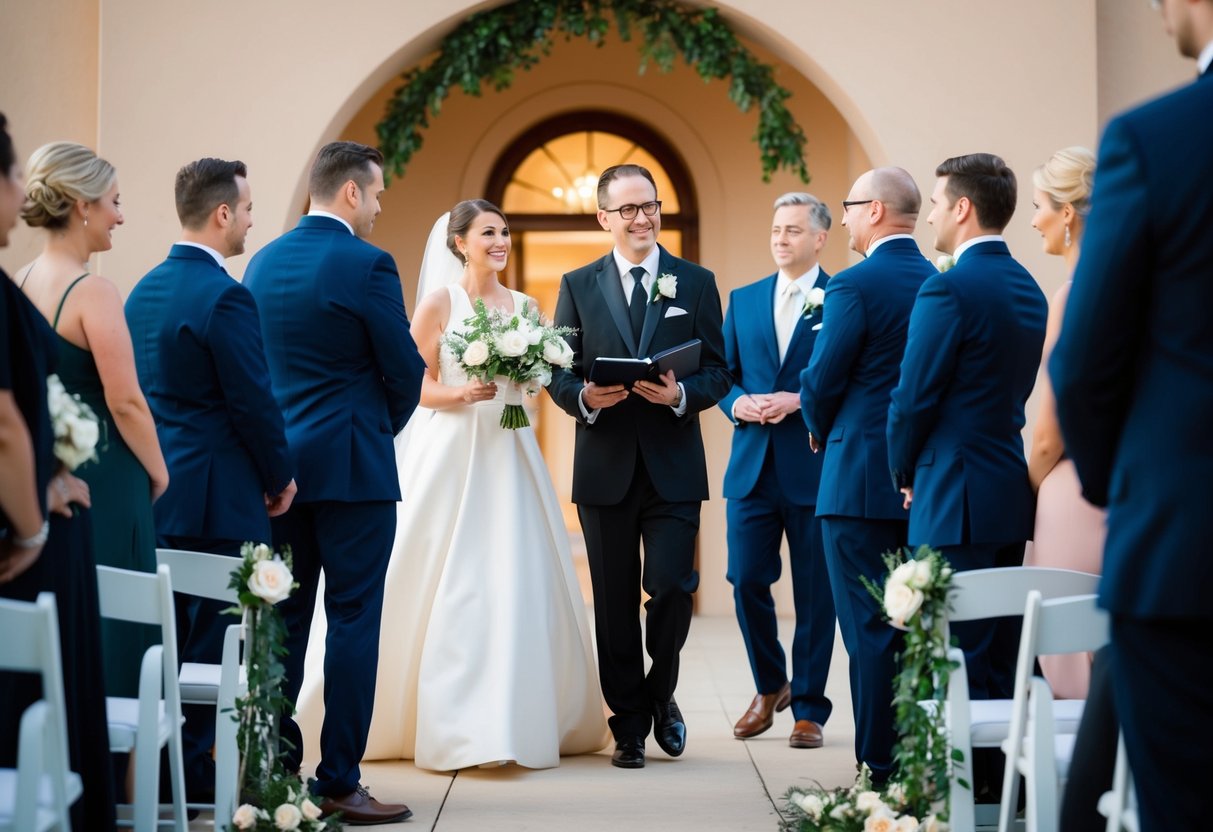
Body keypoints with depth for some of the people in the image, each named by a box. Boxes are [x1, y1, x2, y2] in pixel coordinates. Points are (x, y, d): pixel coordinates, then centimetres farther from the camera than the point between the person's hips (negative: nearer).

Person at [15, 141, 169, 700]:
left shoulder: (18, 285, 7)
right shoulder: (93, 293, -16)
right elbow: (125, 402, -16)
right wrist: (158, 472, -3)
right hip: (101, 480, -8)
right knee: (109, 629, -1)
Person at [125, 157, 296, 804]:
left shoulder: (144, 290, 10)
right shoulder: (225, 296, -17)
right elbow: (254, 402, -17)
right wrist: (280, 478, -3)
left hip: (157, 487, 9)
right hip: (218, 495, -9)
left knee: (169, 633, 15)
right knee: (213, 633, -1)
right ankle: (191, 769, 3)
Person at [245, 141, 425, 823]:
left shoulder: (263, 262, 8)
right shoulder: (367, 265, -12)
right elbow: (406, 369, -9)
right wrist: (386, 425, 11)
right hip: (352, 466, -7)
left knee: (283, 620, 12)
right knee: (353, 620, -2)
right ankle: (340, 783, -1)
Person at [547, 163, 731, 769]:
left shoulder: (696, 283, 7)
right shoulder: (578, 286, 8)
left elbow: (719, 372, 4)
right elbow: (559, 374, 5)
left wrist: (681, 394, -16)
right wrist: (584, 398, -16)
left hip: (672, 468, -1)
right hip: (605, 468, 1)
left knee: (671, 587, -10)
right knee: (614, 604, 5)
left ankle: (660, 693, 18)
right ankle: (629, 726, 16)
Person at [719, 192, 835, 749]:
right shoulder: (743, 300, 14)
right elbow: (723, 374, 15)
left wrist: (799, 401, -17)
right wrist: (737, 403, -6)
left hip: (816, 468, -4)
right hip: (753, 467, 4)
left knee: (815, 592, 2)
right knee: (747, 581, 2)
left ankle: (809, 708, 11)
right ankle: (770, 687, 24)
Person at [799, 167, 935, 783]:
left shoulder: (856, 285, -13)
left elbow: (821, 381, -11)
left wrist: (820, 430, 9)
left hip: (861, 477, -7)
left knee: (869, 628, -3)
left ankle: (880, 767, -1)